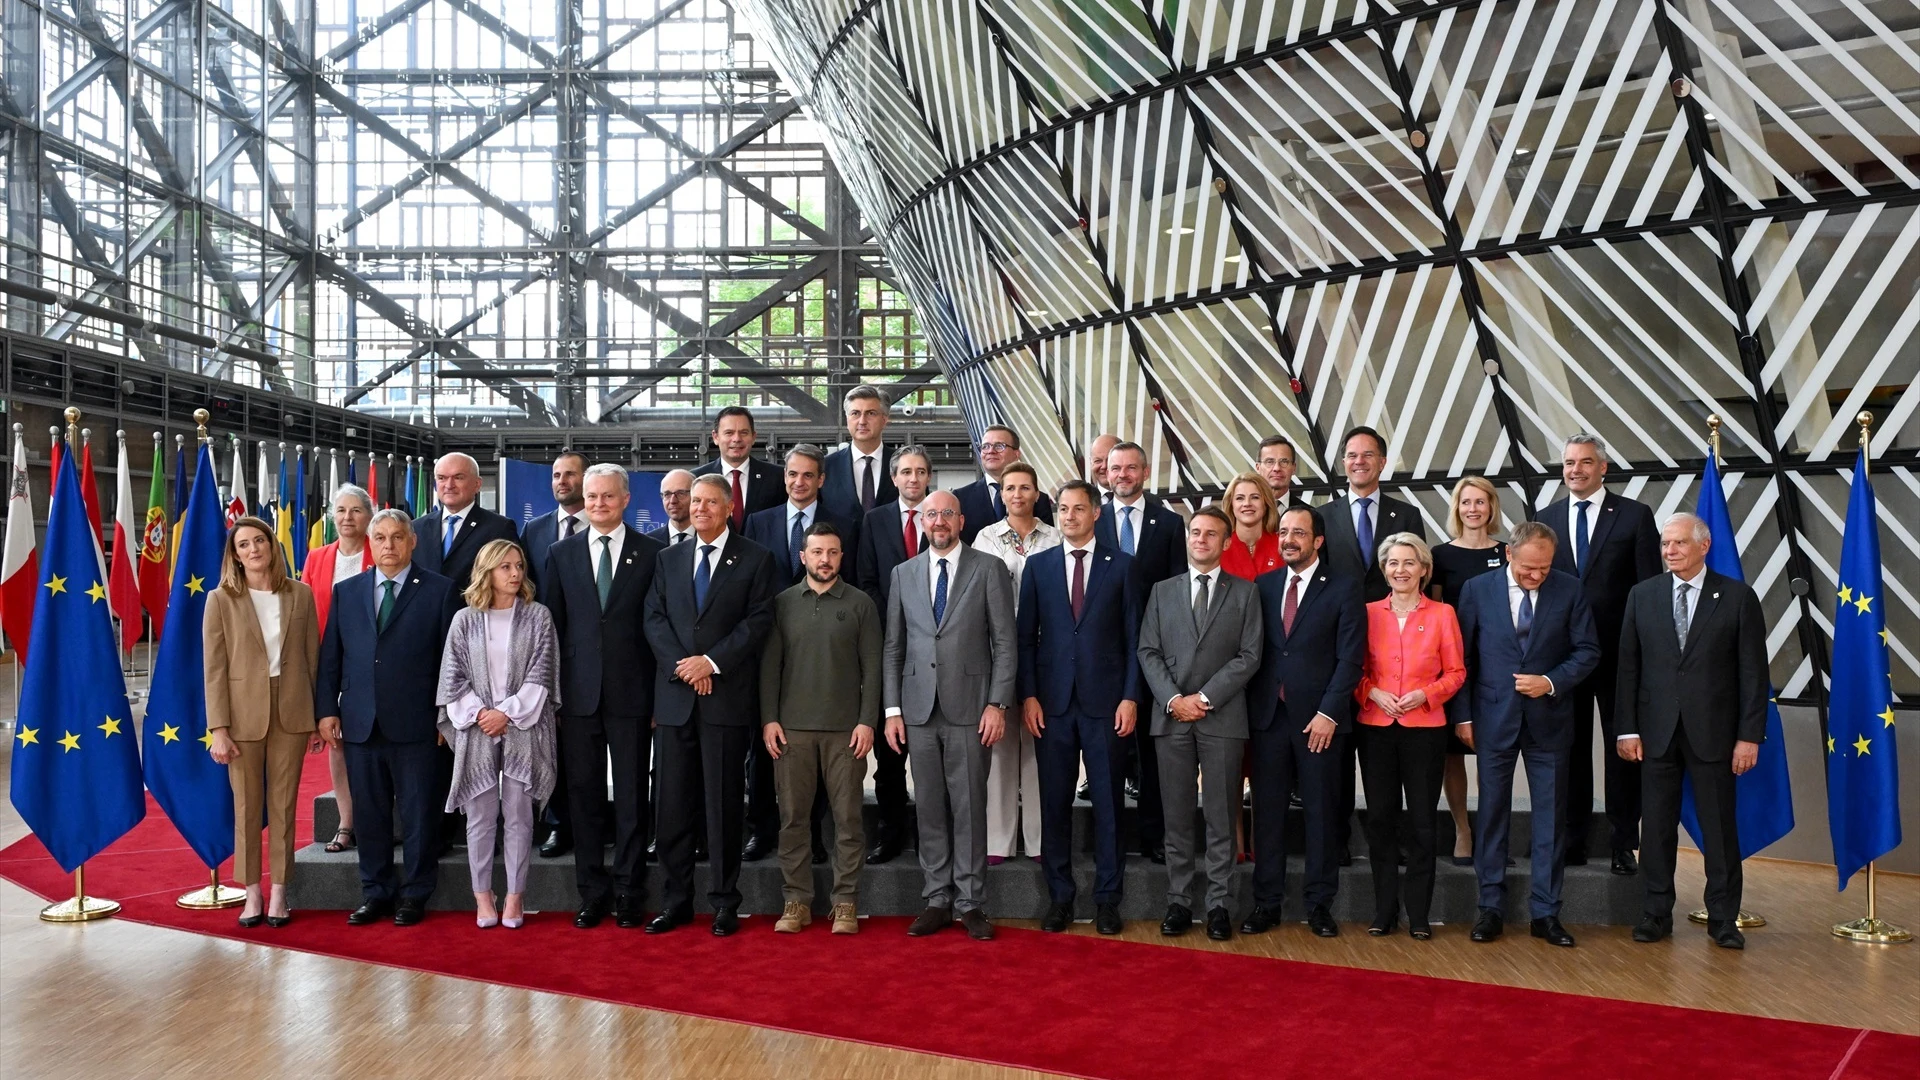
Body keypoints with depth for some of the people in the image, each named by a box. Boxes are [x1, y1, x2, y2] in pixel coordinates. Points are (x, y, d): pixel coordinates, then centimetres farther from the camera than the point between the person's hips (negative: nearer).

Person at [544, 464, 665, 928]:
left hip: (631, 693, -2)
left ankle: (628, 894, 13)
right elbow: (553, 626, 9)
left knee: (632, 794, 3)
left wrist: (660, 694, -3)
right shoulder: (561, 554, 9)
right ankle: (592, 893, 16)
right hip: (579, 693, 2)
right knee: (584, 794, 6)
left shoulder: (651, 553, 2)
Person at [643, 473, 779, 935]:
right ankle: (676, 901, 14)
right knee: (673, 805, 5)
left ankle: (724, 903, 10)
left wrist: (712, 662, -13)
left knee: (724, 805, 1)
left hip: (727, 696, -3)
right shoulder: (670, 559, 15)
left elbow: (759, 620, -5)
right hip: (675, 696, 3)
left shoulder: (756, 559, 4)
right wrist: (682, 666, -9)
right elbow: (654, 619, 6)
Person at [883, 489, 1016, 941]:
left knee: (969, 807, 0)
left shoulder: (989, 570, 2)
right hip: (919, 710, 3)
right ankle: (938, 901, 15)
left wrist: (997, 703, -8)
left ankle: (970, 904, 9)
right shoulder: (904, 574, 11)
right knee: (930, 808, 6)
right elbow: (894, 647, 11)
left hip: (969, 708, -3)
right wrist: (892, 709, 4)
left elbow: (1005, 643, -1)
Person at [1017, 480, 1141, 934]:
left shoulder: (1120, 565, 5)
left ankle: (1107, 899, 13)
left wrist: (1130, 697, -5)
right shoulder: (1037, 565, 8)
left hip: (1105, 701, -1)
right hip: (1052, 701, 1)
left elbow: (1133, 637, 3)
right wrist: (1029, 696, -2)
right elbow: (1026, 636, 6)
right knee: (1054, 801, 5)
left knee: (1107, 800, 4)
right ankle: (1059, 897, 15)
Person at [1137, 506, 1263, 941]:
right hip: (1171, 715, 2)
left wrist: (1204, 698, -10)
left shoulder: (1244, 593, 7)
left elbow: (1249, 656, -1)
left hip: (1222, 717, -1)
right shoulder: (1163, 591, 13)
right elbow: (1148, 652, 7)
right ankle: (1178, 902, 12)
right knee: (1177, 817, 5)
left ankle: (1219, 904, 8)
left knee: (1221, 817, 2)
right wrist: (1173, 699, -8)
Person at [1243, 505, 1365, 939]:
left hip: (1318, 718, -3)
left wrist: (1328, 713, -12)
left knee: (1321, 811, 5)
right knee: (1267, 810, 5)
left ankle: (1319, 903, 14)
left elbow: (1350, 658, -5)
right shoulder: (1263, 586, 11)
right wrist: (1251, 708, 1)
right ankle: (1266, 903, 12)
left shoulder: (1343, 589, 0)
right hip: (1268, 715, 3)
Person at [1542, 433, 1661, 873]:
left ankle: (1623, 845, 14)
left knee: (1623, 749, 5)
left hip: (1619, 651, -2)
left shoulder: (1635, 515, 0)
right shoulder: (1546, 519, 8)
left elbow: (1650, 587, -3)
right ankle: (1571, 842, 17)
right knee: (1569, 748, 9)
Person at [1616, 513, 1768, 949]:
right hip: (1657, 729, 2)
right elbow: (1628, 665, 5)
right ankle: (1656, 912, 17)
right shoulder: (1643, 595, 7)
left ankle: (1723, 917, 16)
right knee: (1657, 824, 6)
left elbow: (1754, 672, -1)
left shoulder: (1738, 597, 0)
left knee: (1719, 826, 5)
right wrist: (1627, 728, -1)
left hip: (1713, 730, -2)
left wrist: (1750, 735, -7)